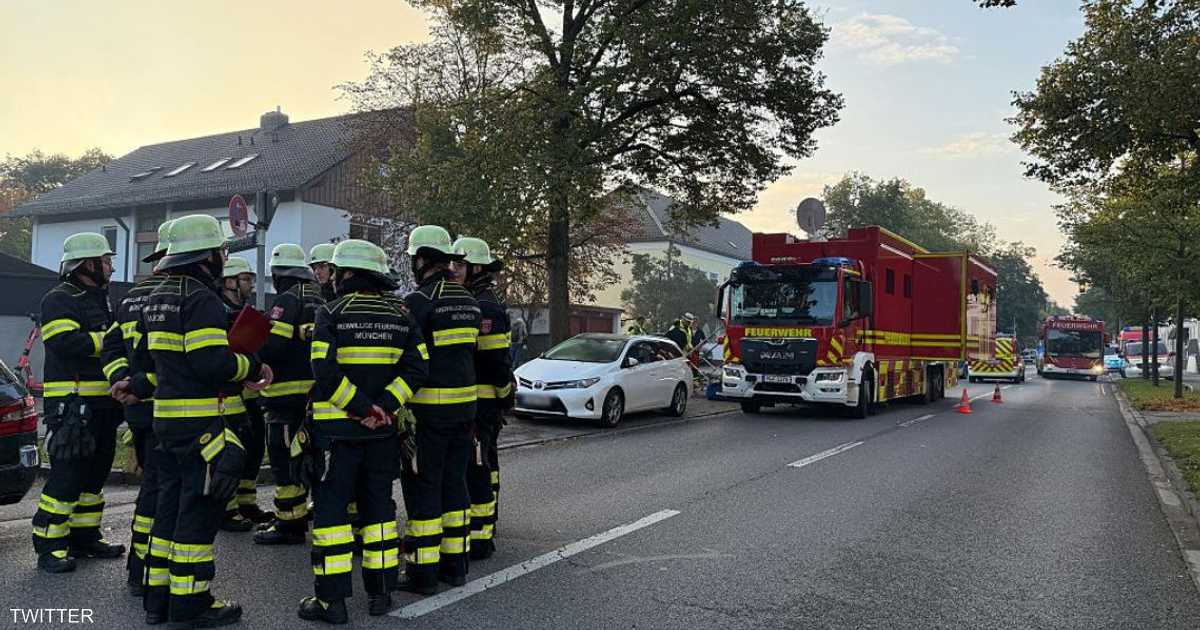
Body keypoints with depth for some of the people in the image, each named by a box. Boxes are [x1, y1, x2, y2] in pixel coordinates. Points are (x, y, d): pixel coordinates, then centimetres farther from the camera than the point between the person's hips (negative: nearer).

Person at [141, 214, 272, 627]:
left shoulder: (157, 299, 16)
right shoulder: (202, 299, -16)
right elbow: (212, 363, -26)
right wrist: (252, 367, -8)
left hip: (168, 418, 10)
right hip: (204, 422, -10)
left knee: (171, 505, 16)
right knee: (199, 511, -1)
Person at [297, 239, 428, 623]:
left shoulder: (332, 313, -8)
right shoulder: (401, 315, 6)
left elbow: (325, 371, -19)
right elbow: (415, 368, -3)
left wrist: (360, 407, -14)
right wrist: (382, 406, -9)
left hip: (337, 428, -5)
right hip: (382, 431, 5)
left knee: (331, 507, 2)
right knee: (378, 505, 14)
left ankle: (332, 599, 4)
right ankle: (381, 591, 19)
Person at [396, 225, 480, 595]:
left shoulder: (419, 301, -13)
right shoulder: (468, 301, 12)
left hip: (429, 407, -7)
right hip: (464, 404, 7)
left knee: (422, 486, 1)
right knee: (454, 482, 14)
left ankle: (423, 571, 7)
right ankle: (455, 564, 21)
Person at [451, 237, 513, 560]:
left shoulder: (484, 307, -16)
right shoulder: (480, 303, 18)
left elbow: (496, 359, -19)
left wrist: (504, 396, -14)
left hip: (479, 401, -11)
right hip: (480, 401, 11)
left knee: (475, 468, -9)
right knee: (484, 465, 17)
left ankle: (480, 537, -5)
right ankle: (484, 526, 28)